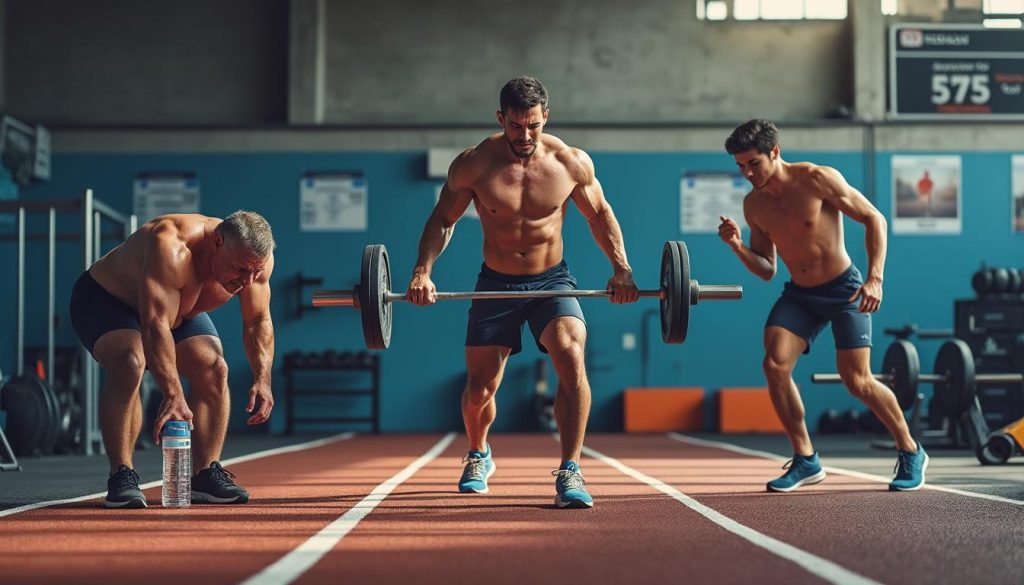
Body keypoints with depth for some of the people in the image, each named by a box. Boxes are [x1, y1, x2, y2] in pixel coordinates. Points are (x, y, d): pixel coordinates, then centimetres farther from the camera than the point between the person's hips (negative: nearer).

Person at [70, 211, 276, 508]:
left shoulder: (258, 260, -21)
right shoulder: (171, 249, -43)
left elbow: (258, 320, -8)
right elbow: (154, 325, -47)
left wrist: (262, 379, -21)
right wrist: (173, 395, -53)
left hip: (178, 309, 6)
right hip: (104, 298, -6)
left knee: (214, 369, -12)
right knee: (129, 363, -32)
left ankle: (205, 476, -4)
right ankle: (121, 477, -26)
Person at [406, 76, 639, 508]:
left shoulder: (572, 163, -11)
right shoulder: (473, 164, -13)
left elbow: (599, 214, 4)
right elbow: (443, 219, -2)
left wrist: (621, 268, -7)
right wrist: (423, 270, -16)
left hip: (552, 281, 0)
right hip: (495, 283, 1)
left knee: (571, 357, -27)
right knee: (480, 387, 7)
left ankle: (569, 472, -23)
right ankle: (478, 457, 40)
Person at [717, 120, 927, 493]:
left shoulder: (817, 180, -17)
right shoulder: (753, 205, -1)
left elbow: (874, 219, -12)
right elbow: (766, 270, 7)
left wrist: (875, 278, -21)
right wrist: (738, 247, -13)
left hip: (845, 290, -5)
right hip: (799, 295, 5)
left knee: (857, 381, -11)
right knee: (775, 365, -16)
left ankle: (911, 453, 12)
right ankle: (805, 460, -1)